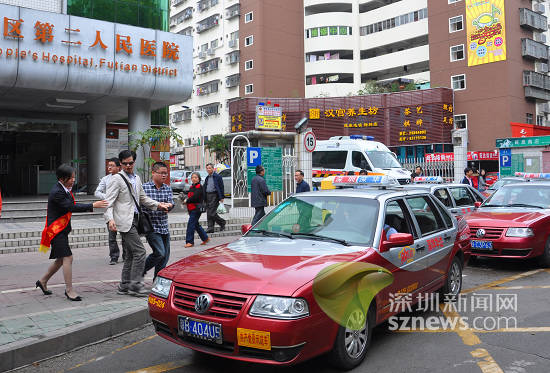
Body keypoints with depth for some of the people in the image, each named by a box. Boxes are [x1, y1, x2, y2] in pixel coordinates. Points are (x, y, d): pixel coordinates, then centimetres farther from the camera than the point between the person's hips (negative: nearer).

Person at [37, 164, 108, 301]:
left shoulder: (65, 189, 9)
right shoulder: (56, 192, -20)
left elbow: (72, 206, 12)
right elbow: (72, 207, -26)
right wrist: (93, 205, -26)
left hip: (63, 230, 10)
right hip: (56, 230, -10)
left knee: (61, 259, 17)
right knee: (68, 257, -12)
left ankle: (43, 282, 33)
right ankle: (69, 290, -5)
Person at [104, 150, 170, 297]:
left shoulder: (137, 178, 18)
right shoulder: (117, 180, -6)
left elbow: (143, 198, 26)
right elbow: (109, 202, -12)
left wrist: (158, 205, 13)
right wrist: (110, 219, -27)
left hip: (133, 220, 8)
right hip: (124, 221, -8)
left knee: (130, 255, 11)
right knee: (139, 251, -12)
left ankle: (124, 286, 19)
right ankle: (135, 285, -6)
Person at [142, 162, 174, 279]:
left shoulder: (168, 188, 11)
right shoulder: (144, 188, -4)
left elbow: (171, 204, 0)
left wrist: (168, 205, -22)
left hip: (164, 227, 6)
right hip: (151, 226, -6)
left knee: (165, 256, 7)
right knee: (160, 253, -14)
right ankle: (141, 270, 10)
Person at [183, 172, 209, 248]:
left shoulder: (199, 187, -9)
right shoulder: (192, 187, 17)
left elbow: (195, 197, -20)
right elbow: (189, 196, 17)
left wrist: (187, 201, -11)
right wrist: (185, 199, -3)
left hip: (196, 209, -9)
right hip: (191, 209, 9)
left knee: (191, 224, -11)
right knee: (196, 224, 14)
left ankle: (190, 241, -8)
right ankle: (205, 238, 26)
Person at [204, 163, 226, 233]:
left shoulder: (217, 177, -4)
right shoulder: (207, 178, 17)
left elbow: (221, 187, -7)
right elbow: (204, 187, 21)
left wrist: (221, 197, -12)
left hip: (214, 195, -7)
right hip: (208, 195, 7)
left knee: (212, 213, -12)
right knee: (208, 213, 5)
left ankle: (222, 222, 8)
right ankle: (210, 228, 9)